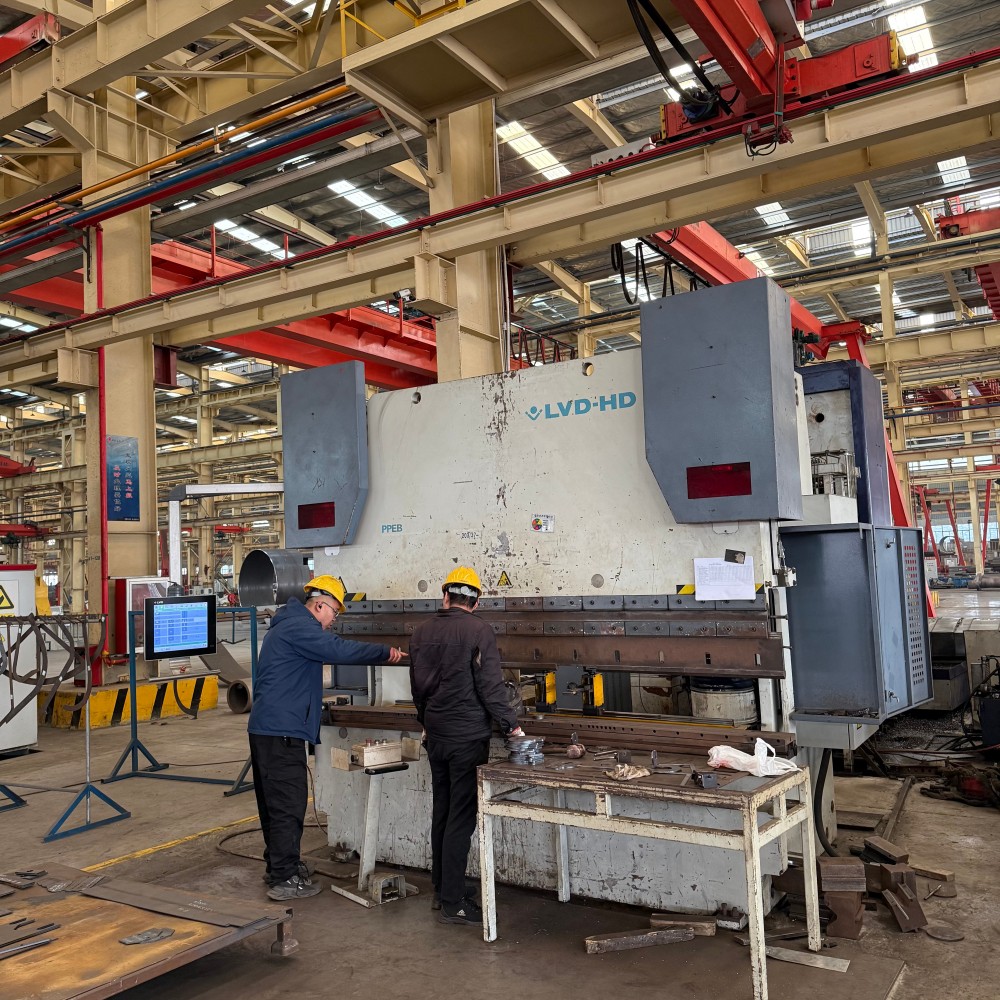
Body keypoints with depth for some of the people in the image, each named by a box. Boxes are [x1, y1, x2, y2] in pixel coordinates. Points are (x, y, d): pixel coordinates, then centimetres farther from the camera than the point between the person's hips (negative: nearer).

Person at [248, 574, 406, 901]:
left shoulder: (288, 625, 21)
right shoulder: (299, 626, -15)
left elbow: (328, 651, 24)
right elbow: (339, 650, -23)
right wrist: (386, 652, -15)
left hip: (266, 727, 11)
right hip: (281, 730, -11)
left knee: (276, 801, 18)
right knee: (288, 803, -5)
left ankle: (278, 865, 30)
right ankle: (284, 879, 1)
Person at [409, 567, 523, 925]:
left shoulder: (421, 633, 6)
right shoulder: (479, 631, -12)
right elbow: (491, 686, -14)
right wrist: (511, 725, -4)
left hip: (435, 735, 6)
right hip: (468, 737, -6)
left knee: (441, 813, 16)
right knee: (461, 818, -1)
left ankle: (441, 891, 26)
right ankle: (452, 903, 4)